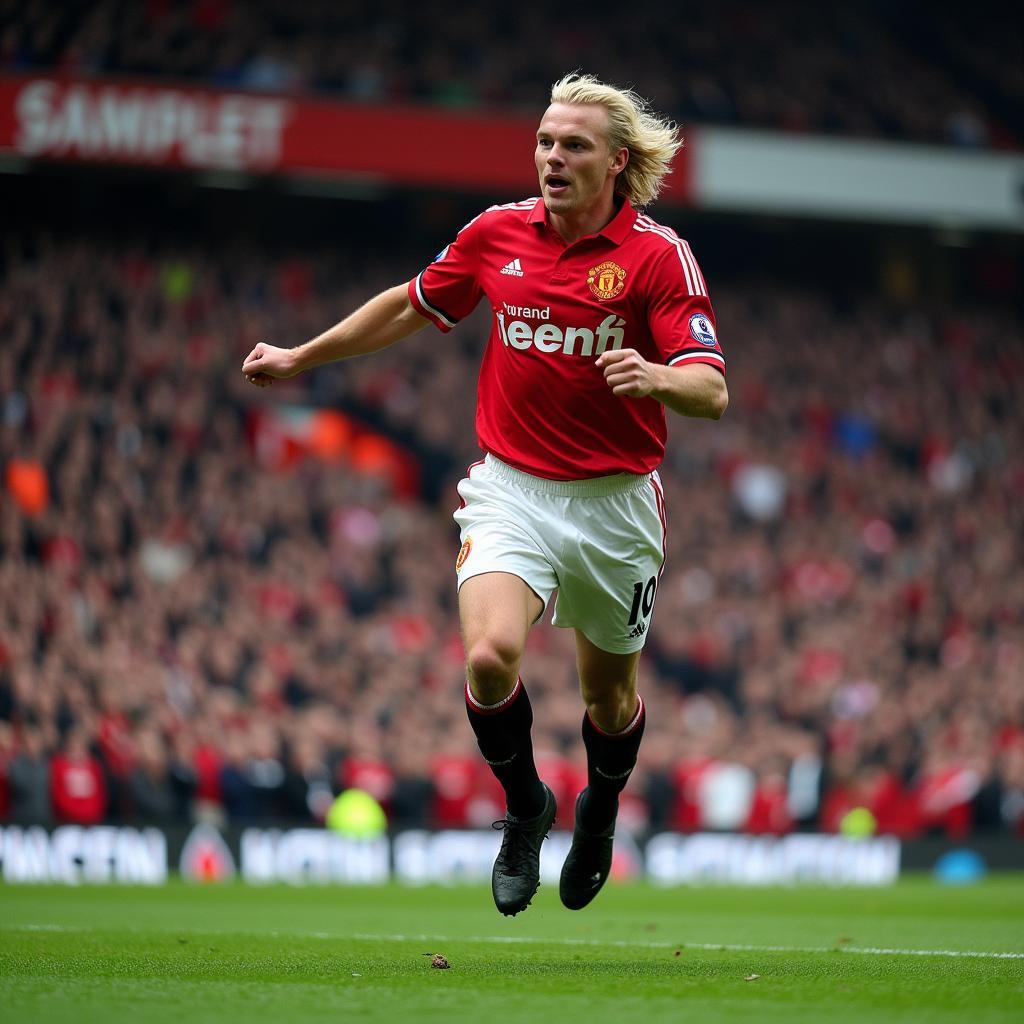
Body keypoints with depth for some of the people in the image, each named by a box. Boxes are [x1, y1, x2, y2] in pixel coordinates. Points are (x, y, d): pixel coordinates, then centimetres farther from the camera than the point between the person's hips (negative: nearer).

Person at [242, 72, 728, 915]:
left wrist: (654, 376, -39)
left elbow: (711, 392, -17)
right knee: (489, 655, -22)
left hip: (614, 500, -1)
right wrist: (301, 357, 26)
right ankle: (524, 806, 7)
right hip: (511, 488, 1)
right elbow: (413, 307, 19)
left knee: (609, 695, 13)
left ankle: (601, 808, 48)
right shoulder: (497, 233, 1)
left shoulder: (659, 255, -10)